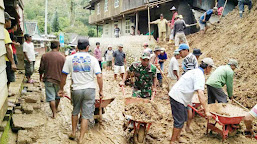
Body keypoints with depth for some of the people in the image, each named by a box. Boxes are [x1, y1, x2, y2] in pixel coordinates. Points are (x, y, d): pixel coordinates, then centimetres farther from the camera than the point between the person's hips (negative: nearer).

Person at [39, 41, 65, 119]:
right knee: (58, 96, 22)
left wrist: (41, 77, 16)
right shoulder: (62, 57, -6)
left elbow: (41, 69, -2)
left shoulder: (44, 56, -5)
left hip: (48, 79, -1)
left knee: (51, 97, 3)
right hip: (59, 80, 1)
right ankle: (56, 109, 40)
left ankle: (54, 113, 2)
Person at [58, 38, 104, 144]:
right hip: (89, 89, -2)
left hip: (76, 89, 2)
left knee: (75, 111, 24)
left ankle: (73, 133, 35)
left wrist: (61, 89, 14)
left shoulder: (70, 58, 1)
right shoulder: (92, 59, -3)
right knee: (86, 115, 6)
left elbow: (64, 75, 3)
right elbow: (99, 76, -9)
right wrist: (101, 90, 1)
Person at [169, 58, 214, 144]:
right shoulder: (200, 75, -17)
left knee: (184, 118, 19)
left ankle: (177, 137, 32)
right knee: (179, 121, -2)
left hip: (179, 97, 10)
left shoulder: (196, 71, 15)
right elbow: (200, 94, -28)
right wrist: (206, 111, -29)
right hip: (177, 98, -10)